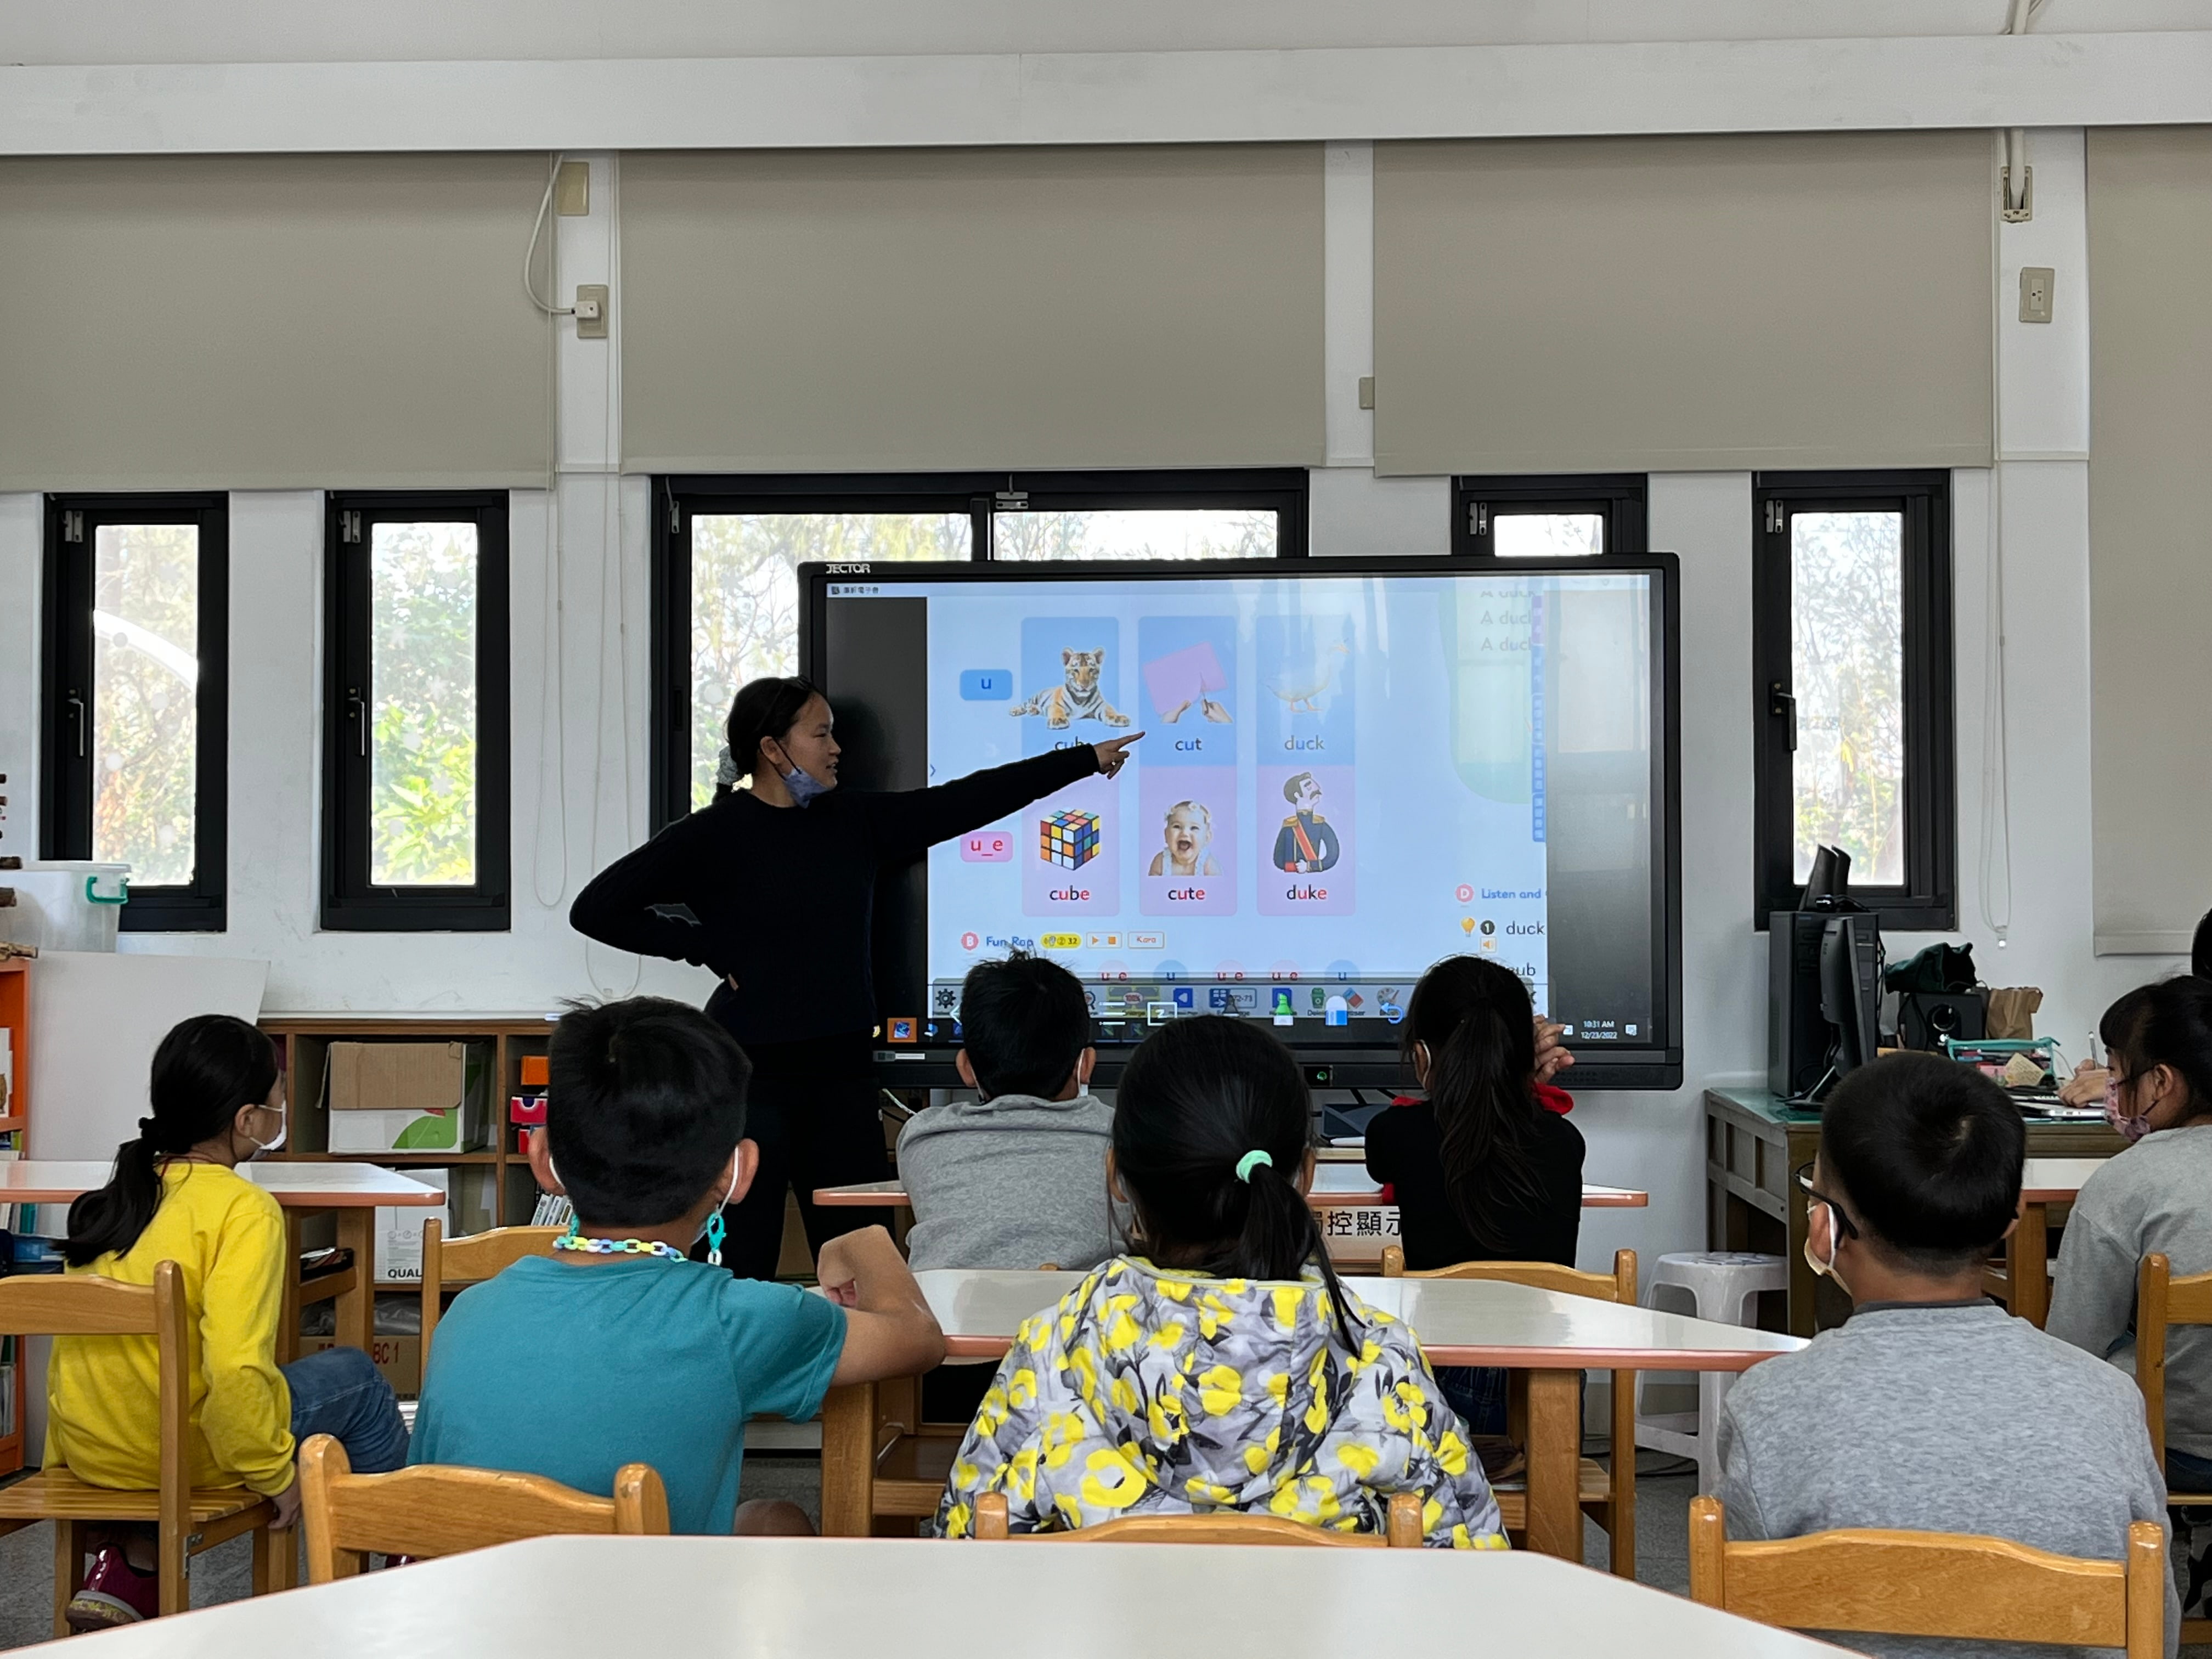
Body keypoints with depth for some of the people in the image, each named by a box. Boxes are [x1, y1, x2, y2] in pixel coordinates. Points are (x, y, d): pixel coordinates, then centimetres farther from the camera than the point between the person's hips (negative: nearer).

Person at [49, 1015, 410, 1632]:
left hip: (85, 1449, 7)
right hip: (179, 1452, -7)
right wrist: (276, 1473, -12)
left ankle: (132, 1558, 21)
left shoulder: (113, 1197, 3)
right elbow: (236, 1368, -27)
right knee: (355, 1376, 14)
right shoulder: (245, 1210, -18)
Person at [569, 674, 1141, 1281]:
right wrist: (709, 949, -7)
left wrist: (1089, 759, 10)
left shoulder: (853, 821, 9)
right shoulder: (711, 836, -5)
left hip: (842, 1072, 5)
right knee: (743, 1272, -2)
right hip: (751, 1072, -5)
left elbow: (970, 800, 10)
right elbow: (596, 910, -7)